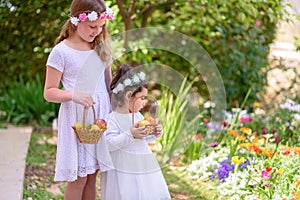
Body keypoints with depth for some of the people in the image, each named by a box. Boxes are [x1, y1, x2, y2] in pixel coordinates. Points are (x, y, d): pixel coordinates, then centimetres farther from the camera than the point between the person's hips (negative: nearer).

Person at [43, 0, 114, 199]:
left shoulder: (101, 47, 8)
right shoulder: (61, 52, -8)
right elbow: (49, 92, -7)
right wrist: (73, 95, -24)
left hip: (102, 115, 5)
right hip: (77, 117, -5)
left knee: (92, 175, 9)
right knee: (79, 177, -2)